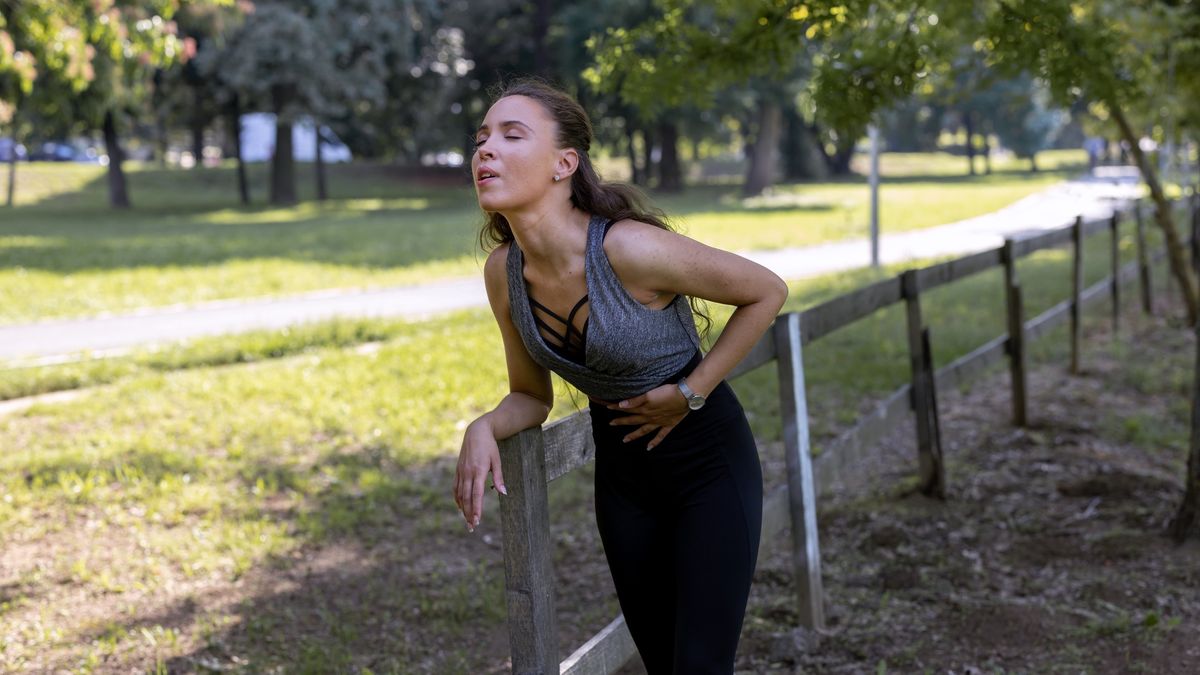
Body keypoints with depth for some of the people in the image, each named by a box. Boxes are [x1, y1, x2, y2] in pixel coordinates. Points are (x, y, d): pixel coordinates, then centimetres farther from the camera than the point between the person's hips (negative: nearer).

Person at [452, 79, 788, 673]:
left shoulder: (630, 248, -29)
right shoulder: (503, 271, -11)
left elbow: (767, 291, -16)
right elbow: (531, 395, 3)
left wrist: (690, 394, -17)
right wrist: (484, 428, -19)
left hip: (707, 461, -5)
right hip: (621, 468, 5)